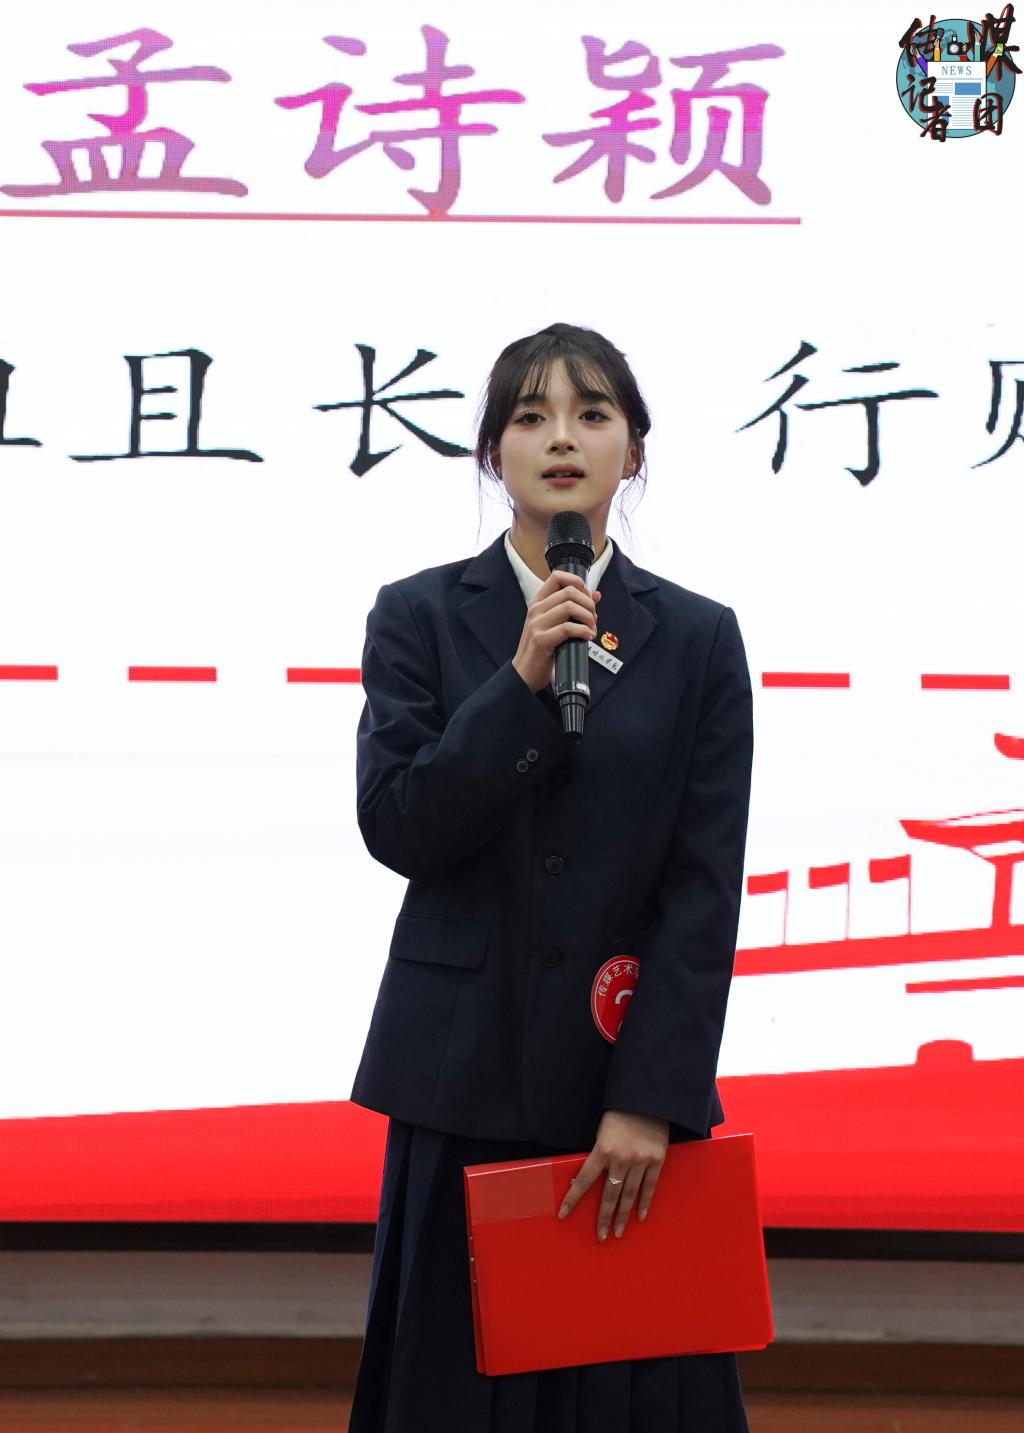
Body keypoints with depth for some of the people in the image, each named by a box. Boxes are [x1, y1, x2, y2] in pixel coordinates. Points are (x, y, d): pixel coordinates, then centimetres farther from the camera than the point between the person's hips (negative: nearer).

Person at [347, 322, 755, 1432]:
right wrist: (523, 681, -16)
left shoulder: (697, 637, 2)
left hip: (635, 1073, 0)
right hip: (466, 1077, 0)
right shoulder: (419, 617, 3)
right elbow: (395, 827, -7)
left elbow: (707, 888, -3)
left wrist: (651, 1098, -10)